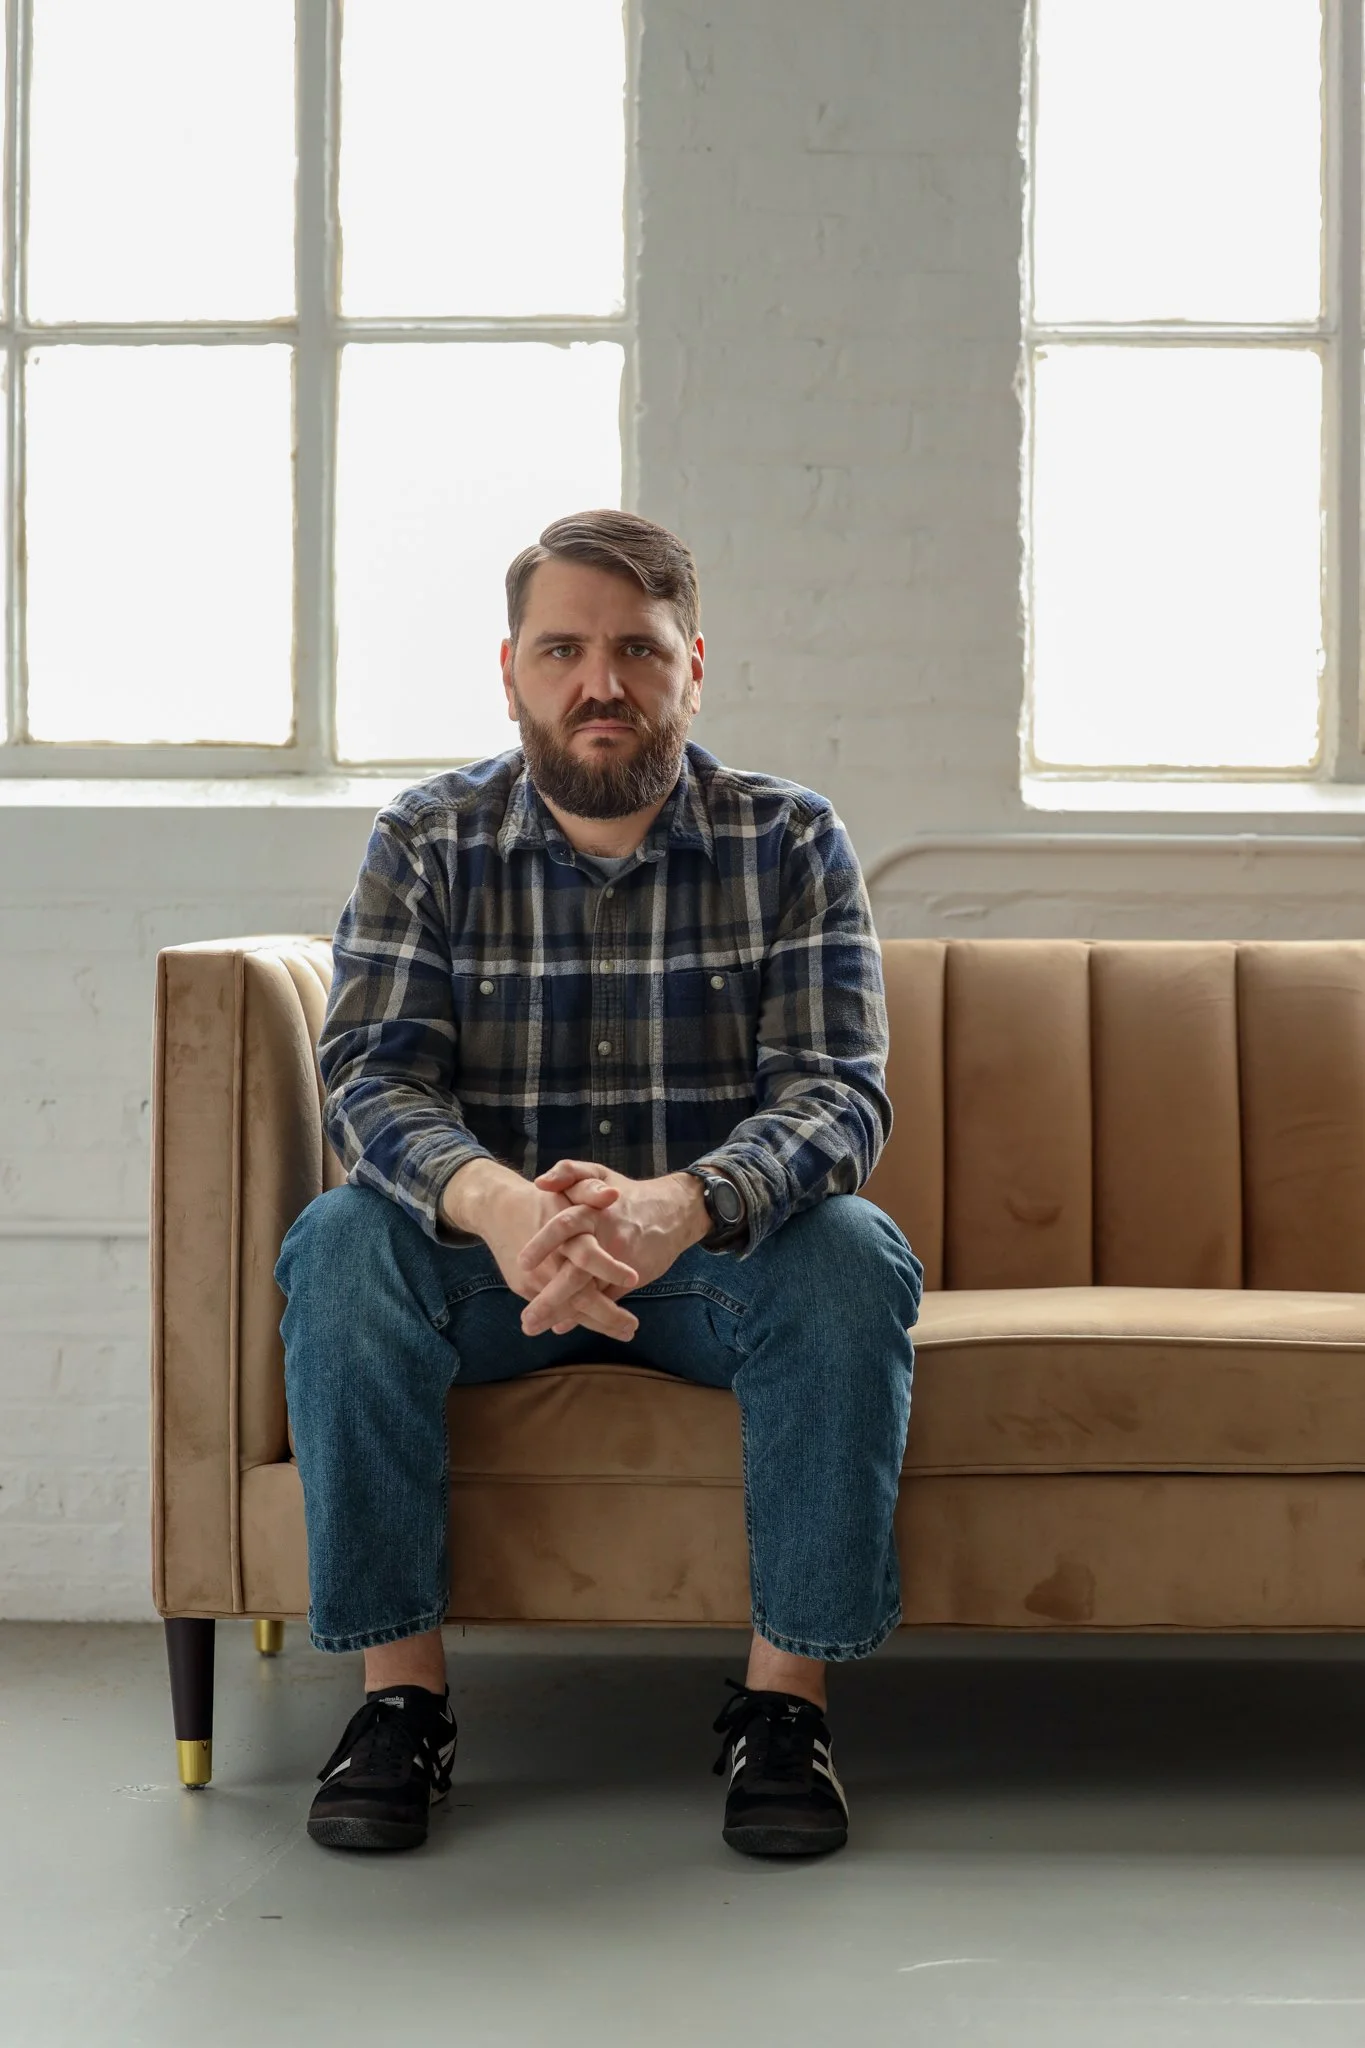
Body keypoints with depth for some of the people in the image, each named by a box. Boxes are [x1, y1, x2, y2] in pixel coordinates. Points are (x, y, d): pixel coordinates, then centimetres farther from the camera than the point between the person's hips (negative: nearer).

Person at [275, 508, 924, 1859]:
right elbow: (372, 1079, -15)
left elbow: (836, 1092, -17)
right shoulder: (428, 844, -3)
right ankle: (399, 1688, -19)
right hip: (490, 1256, 1)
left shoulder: (790, 841, -5)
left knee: (851, 1255, -31)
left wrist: (679, 1207, -40)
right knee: (342, 1244, -28)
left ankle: (785, 1694, -18)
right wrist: (495, 1203, -40)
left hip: (718, 1255, 0)